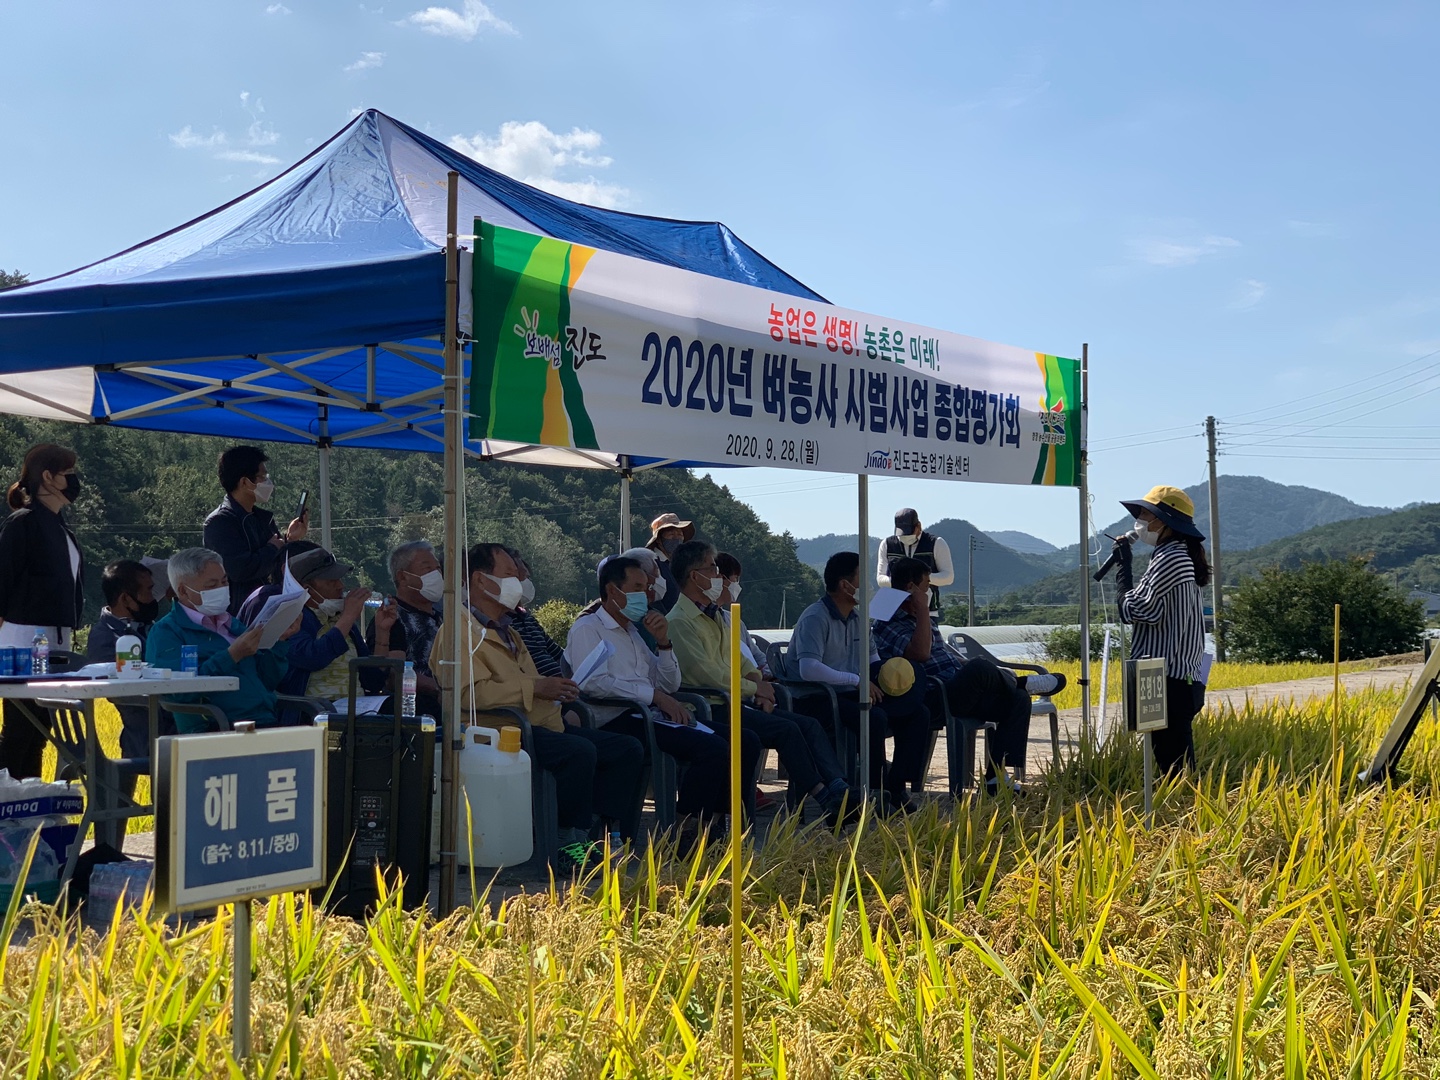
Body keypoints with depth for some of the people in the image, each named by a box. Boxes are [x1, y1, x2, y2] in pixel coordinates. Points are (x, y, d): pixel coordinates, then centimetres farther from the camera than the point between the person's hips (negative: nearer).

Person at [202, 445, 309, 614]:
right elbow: (239, 569, -25)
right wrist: (273, 549, -9)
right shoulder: (219, 521, -13)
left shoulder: (263, 517, 10)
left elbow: (278, 566, 16)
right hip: (236, 615, -7)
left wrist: (289, 539, -2)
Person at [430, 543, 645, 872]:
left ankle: (610, 837, -7)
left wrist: (555, 688, 14)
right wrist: (534, 688, -19)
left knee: (628, 750, -2)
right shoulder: (459, 629, -5)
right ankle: (570, 841, -19)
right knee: (581, 751, -33)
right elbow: (468, 693, -20)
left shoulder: (506, 631, 28)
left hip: (543, 725, 10)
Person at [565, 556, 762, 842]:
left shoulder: (633, 632, 28)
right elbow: (593, 682, -16)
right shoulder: (587, 628, 2)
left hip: (652, 716, 9)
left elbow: (670, 685, 24)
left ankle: (711, 825, -6)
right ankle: (686, 835, -20)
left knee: (747, 741, -6)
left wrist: (663, 643, 6)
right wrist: (655, 695, -18)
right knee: (714, 748, -29)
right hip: (619, 720, -9)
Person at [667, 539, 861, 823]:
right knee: (786, 729, -25)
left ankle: (839, 791, -21)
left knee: (810, 724, -7)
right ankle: (826, 799, -20)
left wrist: (759, 685, 4)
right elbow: (707, 674, -18)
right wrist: (755, 688, -7)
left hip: (736, 701, 9)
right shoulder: (679, 621, -9)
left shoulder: (713, 615, 23)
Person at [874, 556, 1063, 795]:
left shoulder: (920, 619, 24)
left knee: (1018, 700, -6)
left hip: (962, 694, 10)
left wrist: (992, 674, 18)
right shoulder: (888, 625, -6)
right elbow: (921, 653, -25)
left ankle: (996, 776, -10)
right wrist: (923, 610, -17)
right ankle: (1020, 682, -1)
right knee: (979, 668, -35)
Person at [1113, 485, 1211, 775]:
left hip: (1168, 681, -10)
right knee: (1178, 762, 11)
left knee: (1172, 762, -9)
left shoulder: (1170, 558, -13)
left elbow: (1136, 610, -13)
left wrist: (1124, 567, -6)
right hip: (1181, 677, 10)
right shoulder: (1182, 556, 18)